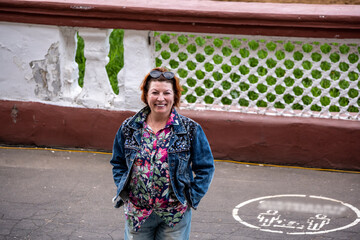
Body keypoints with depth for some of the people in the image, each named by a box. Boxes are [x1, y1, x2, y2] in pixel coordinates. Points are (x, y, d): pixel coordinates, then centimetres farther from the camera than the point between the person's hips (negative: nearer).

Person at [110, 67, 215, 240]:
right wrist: (124, 192, 2)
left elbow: (205, 168, 1)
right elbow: (118, 163, 13)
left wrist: (192, 199, -6)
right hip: (136, 212, 2)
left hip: (175, 217, -1)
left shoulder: (191, 129, -4)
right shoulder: (128, 128, 2)